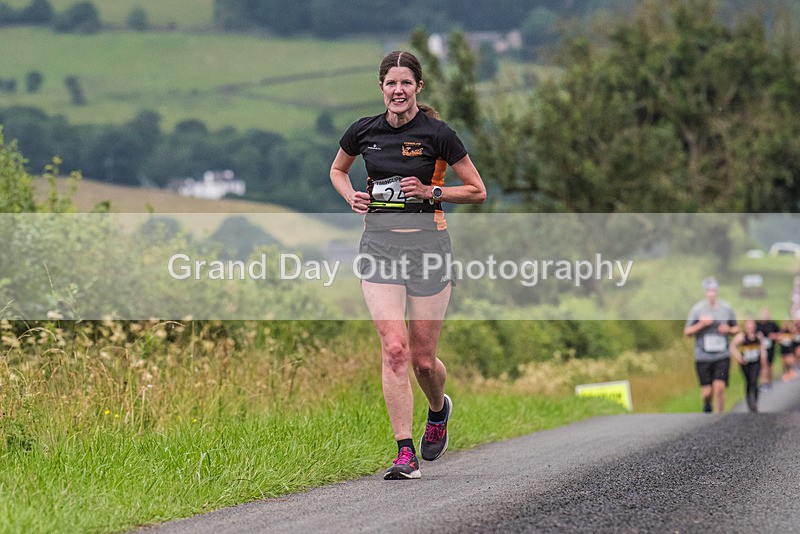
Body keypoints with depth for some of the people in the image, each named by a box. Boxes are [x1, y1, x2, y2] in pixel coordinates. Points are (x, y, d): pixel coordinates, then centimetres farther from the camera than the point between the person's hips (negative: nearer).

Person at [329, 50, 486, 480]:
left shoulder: (437, 135, -6)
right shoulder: (363, 132, 4)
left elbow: (477, 191, 1)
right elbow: (337, 171, 23)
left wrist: (431, 192, -12)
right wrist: (351, 197, 3)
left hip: (427, 243, -2)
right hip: (379, 246, 2)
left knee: (423, 359, 4)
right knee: (394, 348, -14)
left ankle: (439, 410, 40)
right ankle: (405, 453, -12)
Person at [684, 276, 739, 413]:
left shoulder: (726, 308, 4)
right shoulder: (697, 309, -2)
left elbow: (736, 329, 16)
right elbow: (687, 332, 0)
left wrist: (729, 330, -7)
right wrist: (701, 324, -15)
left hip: (722, 356, 1)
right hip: (703, 357, -1)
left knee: (719, 387, -14)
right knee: (707, 391, -1)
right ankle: (707, 405, 33)